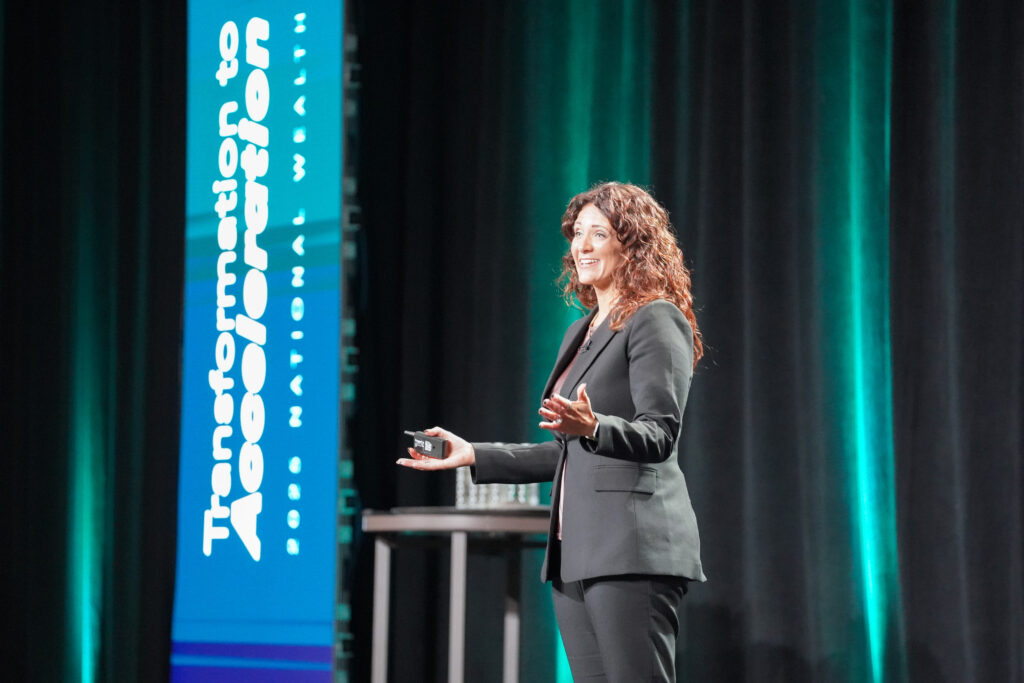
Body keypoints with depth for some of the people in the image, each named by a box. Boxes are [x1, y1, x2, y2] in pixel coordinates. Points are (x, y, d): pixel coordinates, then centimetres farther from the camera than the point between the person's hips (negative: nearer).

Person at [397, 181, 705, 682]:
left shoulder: (657, 321, -5)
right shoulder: (579, 333, 22)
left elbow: (660, 434, -14)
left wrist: (593, 428, -33)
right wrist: (474, 456, 21)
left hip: (633, 548, -9)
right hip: (577, 554, 9)